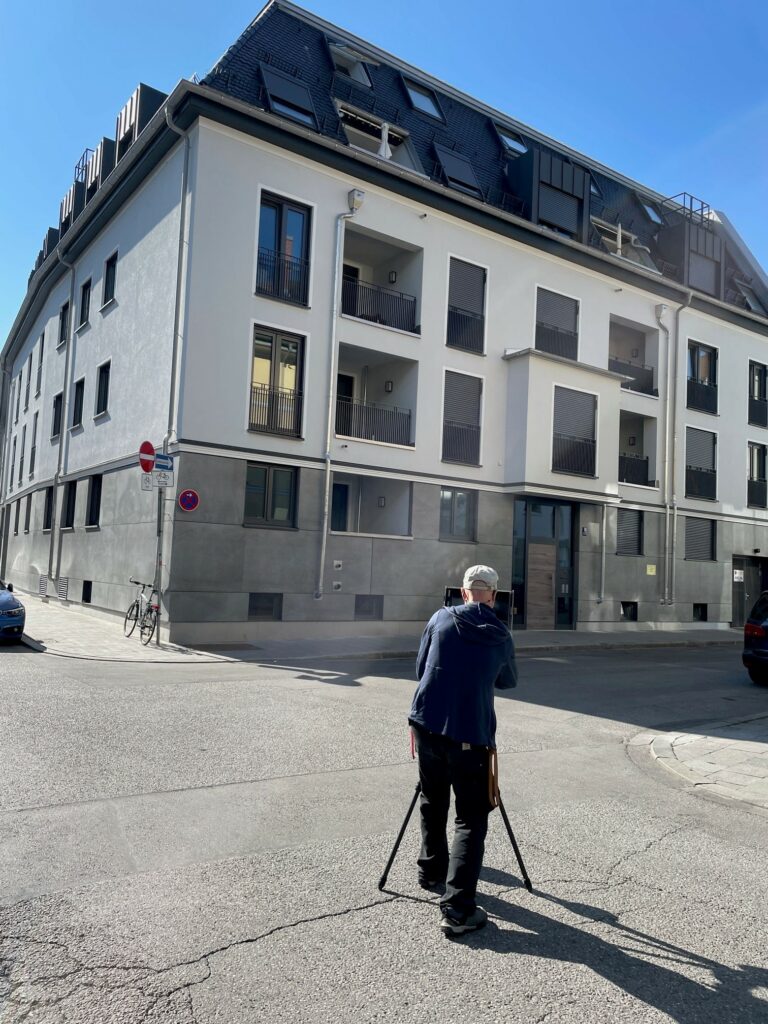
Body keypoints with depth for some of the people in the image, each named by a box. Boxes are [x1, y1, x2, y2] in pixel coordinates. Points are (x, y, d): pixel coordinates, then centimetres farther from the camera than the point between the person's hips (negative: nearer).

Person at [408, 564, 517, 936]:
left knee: (432, 804, 23)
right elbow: (508, 681, 20)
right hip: (470, 735, -2)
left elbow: (419, 668, 11)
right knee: (471, 818, 5)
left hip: (426, 725, 3)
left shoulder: (441, 619, 1)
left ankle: (431, 872, 39)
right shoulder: (501, 636, 2)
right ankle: (457, 908, -2)